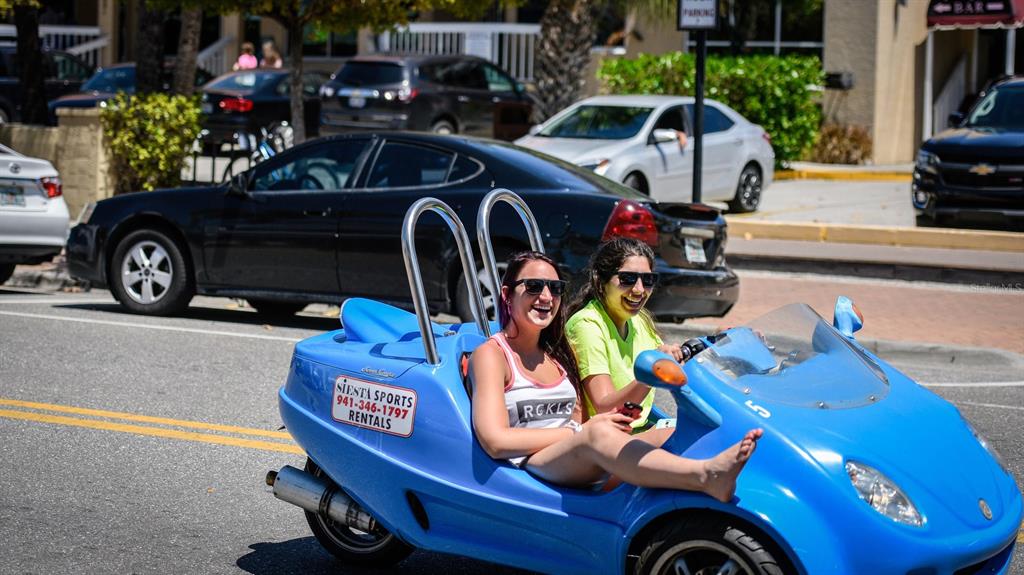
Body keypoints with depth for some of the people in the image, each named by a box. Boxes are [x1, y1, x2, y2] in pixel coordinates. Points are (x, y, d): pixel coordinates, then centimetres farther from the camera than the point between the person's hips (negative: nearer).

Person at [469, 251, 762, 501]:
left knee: (675, 437, -18)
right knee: (600, 435, -38)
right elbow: (495, 441, -10)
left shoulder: (557, 352, 25)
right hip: (532, 464, -8)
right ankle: (708, 477, -62)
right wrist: (583, 431, -10)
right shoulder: (491, 354, 2)